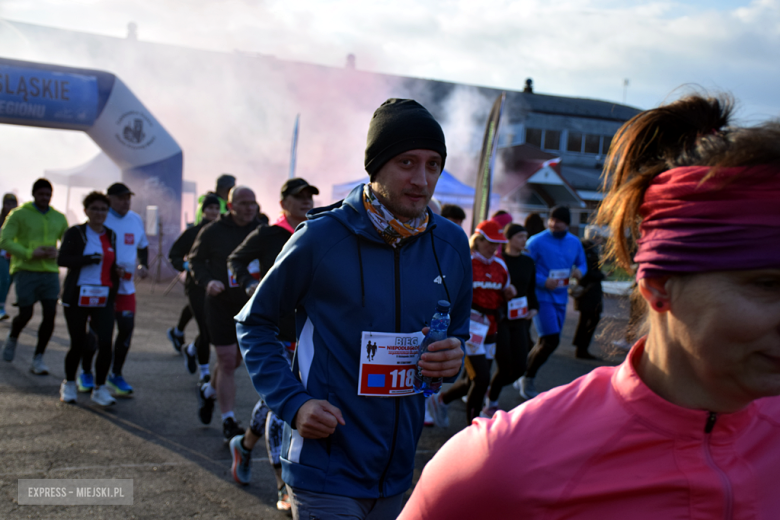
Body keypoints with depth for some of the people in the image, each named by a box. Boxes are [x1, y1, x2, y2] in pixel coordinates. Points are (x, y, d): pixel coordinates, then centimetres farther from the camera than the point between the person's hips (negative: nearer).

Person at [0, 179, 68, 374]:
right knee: (25, 314, -6)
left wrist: (57, 253, -5)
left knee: (50, 314, -5)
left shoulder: (59, 218, 11)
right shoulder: (19, 214, -1)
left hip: (50, 272, 3)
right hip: (25, 270, -3)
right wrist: (30, 253, -18)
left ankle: (38, 359, 6)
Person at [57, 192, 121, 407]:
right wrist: (91, 259, -21)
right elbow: (62, 259, -14)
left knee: (106, 342, -9)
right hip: (77, 297, -3)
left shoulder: (111, 236, 12)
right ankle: (69, 384, 28)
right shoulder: (75, 233, -2)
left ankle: (100, 388, 5)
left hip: (103, 298, 3)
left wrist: (117, 270, 3)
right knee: (78, 343, 4)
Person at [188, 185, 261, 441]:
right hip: (221, 305, -3)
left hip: (250, 305, 3)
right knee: (227, 362, -5)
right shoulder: (212, 232, -3)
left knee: (235, 360, 15)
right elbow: (195, 260, 4)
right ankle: (229, 422, 4)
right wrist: (207, 282, -14)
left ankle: (208, 390, 46)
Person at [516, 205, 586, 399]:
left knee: (547, 341, 12)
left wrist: (579, 271, -6)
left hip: (561, 297, 7)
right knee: (551, 340, -15)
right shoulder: (536, 241, -9)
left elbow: (582, 264, 18)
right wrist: (543, 282, -23)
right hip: (541, 296, -7)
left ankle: (524, 375, 29)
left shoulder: (574, 243, 9)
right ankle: (528, 379, 3)